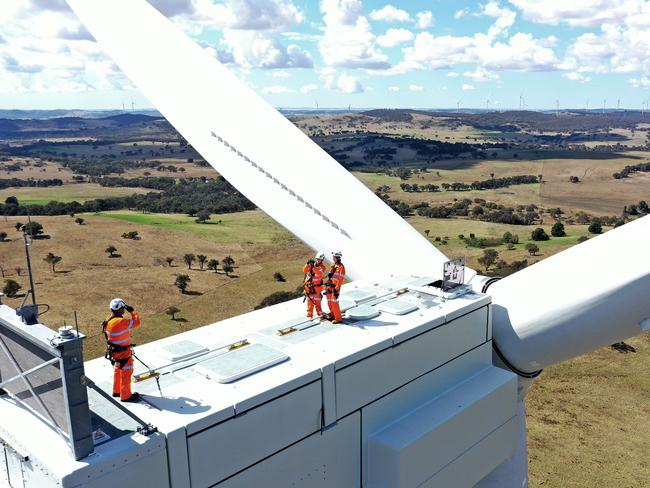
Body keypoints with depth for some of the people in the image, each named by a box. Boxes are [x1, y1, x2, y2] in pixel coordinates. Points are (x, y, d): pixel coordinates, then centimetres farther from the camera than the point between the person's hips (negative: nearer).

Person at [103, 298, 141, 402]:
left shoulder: (109, 320, -1)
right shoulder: (121, 322, -31)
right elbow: (136, 323, -23)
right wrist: (132, 311, -10)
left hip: (114, 350, 9)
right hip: (123, 352, -9)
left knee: (118, 371, 25)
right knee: (126, 373, 6)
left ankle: (116, 391, 41)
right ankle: (125, 396, 18)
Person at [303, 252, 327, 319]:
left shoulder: (322, 267, -8)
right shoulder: (311, 264, 2)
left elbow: (319, 274, -27)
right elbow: (304, 270, -6)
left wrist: (314, 267, -38)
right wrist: (308, 264, -21)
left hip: (317, 287, -3)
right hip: (309, 286, 3)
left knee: (317, 301, 2)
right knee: (310, 301, 9)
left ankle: (320, 314, 17)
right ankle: (309, 315, 18)